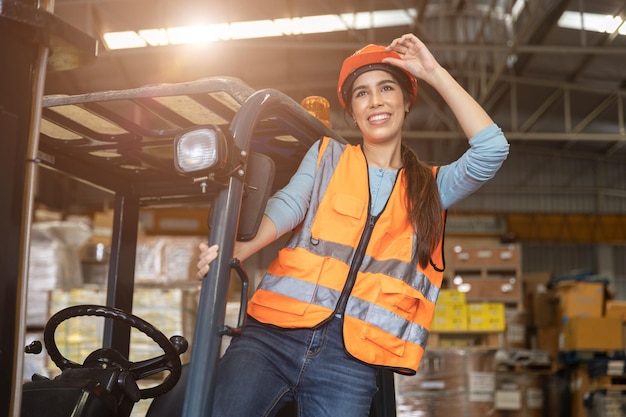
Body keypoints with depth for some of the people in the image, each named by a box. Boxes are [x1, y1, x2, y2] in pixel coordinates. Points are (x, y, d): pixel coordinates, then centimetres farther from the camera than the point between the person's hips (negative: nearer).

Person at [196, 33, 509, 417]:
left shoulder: (430, 188, 18)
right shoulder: (327, 155, 19)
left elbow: (492, 148, 3)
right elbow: (288, 204, 2)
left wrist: (435, 73, 6)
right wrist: (237, 249, -18)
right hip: (275, 337, 0)